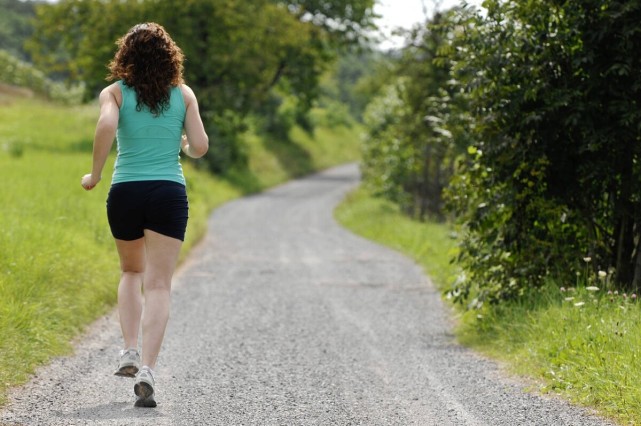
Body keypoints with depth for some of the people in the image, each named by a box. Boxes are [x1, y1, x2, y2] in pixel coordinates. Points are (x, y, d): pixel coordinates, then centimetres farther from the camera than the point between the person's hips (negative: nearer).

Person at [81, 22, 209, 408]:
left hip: (125, 192, 1)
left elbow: (106, 126, -18)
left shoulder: (115, 93, 2)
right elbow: (200, 147, 0)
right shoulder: (183, 94, 5)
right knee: (158, 285, -3)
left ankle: (131, 352, 12)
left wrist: (95, 174, -7)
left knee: (132, 271, 25)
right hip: (169, 192, -1)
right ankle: (147, 369, -18)